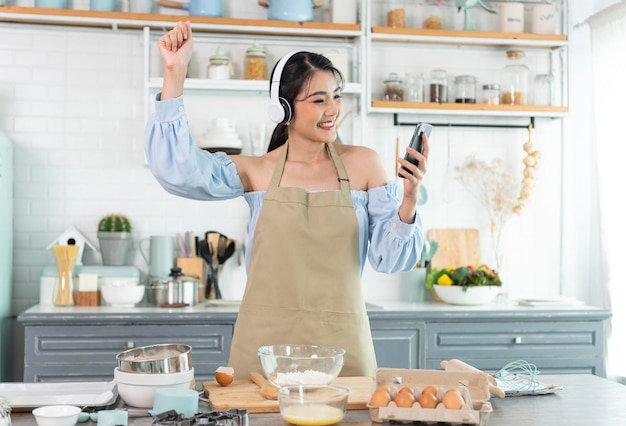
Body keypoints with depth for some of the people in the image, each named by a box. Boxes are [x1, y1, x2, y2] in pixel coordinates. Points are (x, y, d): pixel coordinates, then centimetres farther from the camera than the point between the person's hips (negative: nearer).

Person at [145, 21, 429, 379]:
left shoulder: (363, 164, 1)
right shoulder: (257, 172, 0)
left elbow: (390, 259, 1)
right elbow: (177, 170, -13)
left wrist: (410, 197, -16)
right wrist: (175, 74, -14)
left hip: (342, 344, 1)